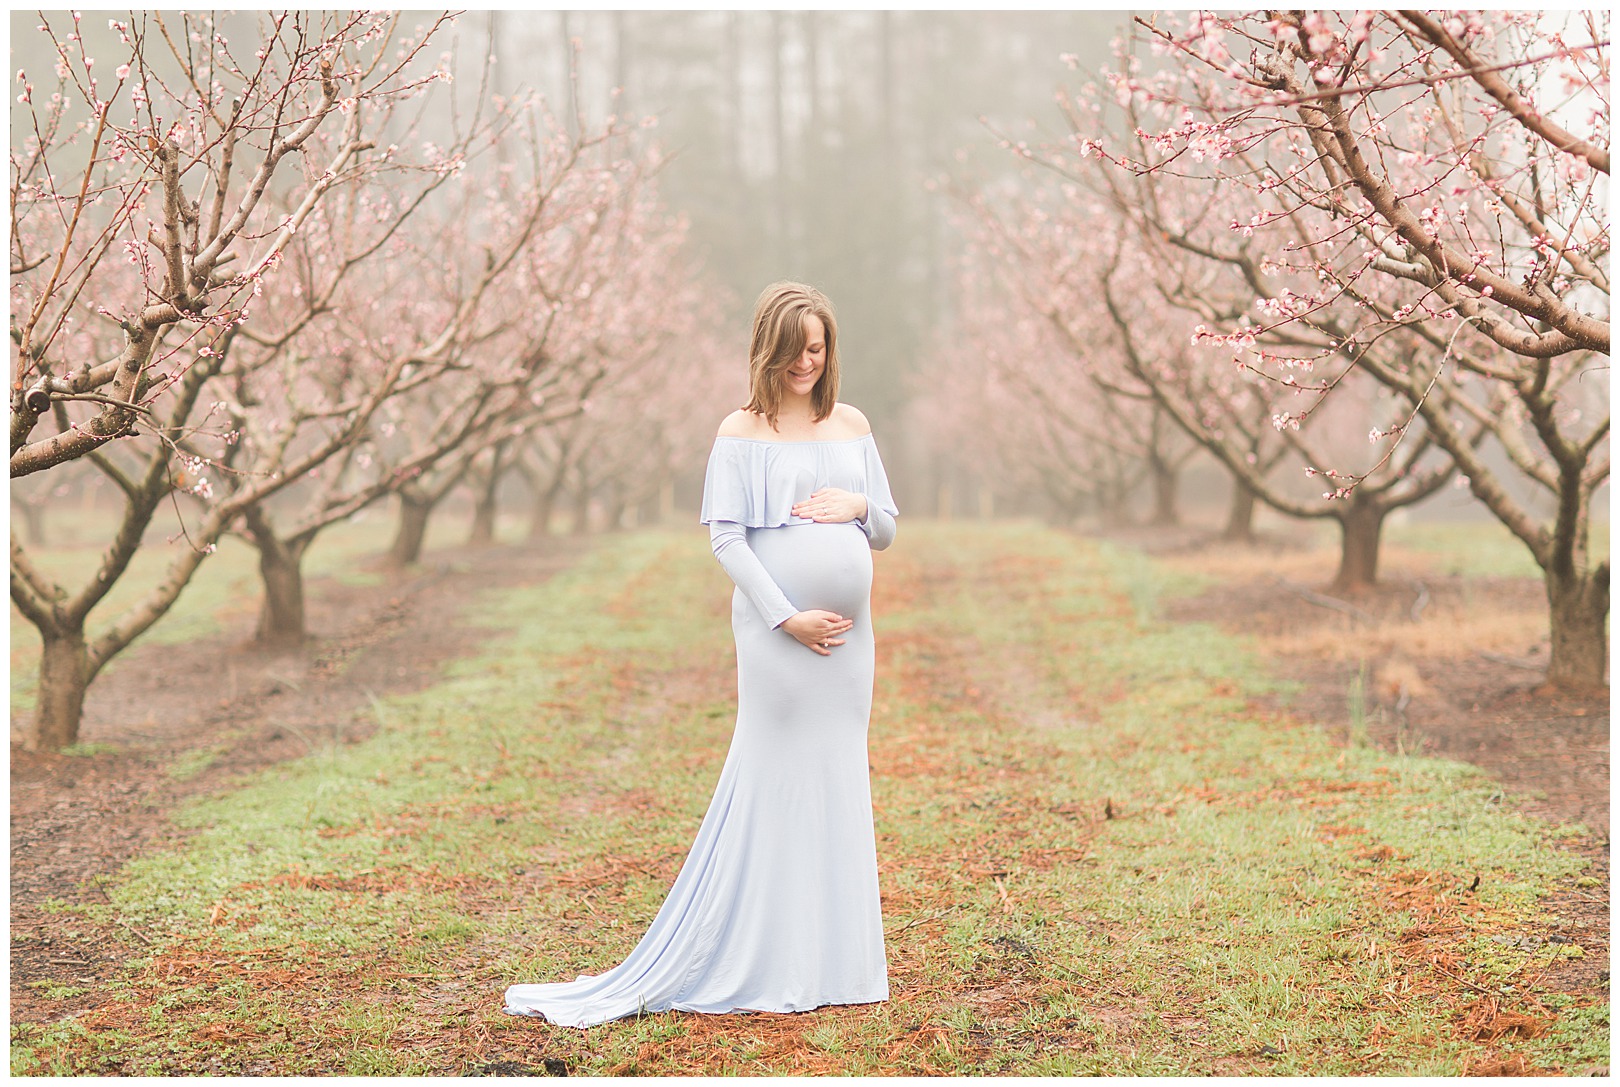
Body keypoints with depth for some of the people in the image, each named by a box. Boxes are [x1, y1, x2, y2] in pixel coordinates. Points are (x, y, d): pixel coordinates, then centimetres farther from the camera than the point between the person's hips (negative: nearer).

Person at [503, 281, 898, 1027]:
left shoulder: (851, 426, 12)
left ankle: (834, 958, 19)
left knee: (839, 785, 9)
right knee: (775, 783, -4)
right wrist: (786, 617, -15)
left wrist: (860, 506, -6)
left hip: (848, 632, 5)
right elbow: (725, 537, -8)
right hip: (777, 630, -5)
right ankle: (767, 964, 2)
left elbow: (887, 531, 17)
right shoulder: (743, 432, -1)